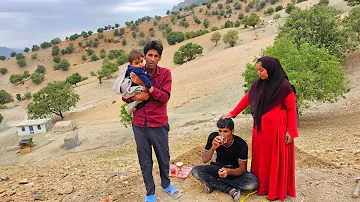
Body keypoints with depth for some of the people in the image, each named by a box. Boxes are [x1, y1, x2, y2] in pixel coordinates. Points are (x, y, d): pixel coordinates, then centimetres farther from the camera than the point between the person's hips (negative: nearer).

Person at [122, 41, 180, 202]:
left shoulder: (165, 73, -3)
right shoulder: (136, 73, 0)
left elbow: (165, 97, -14)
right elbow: (125, 96, 5)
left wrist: (145, 84, -23)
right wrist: (135, 97, -17)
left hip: (159, 124, -1)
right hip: (139, 124, 1)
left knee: (164, 157, 14)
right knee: (145, 160, 11)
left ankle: (166, 184, 41)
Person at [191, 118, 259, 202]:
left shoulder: (241, 144, -22)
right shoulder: (213, 137, -18)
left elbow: (242, 168, -16)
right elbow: (204, 160, -13)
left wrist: (228, 171, -37)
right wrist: (213, 148, -34)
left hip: (234, 170, -1)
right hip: (218, 167, 1)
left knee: (253, 183, -31)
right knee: (195, 171, -25)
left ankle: (213, 182, -17)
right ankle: (230, 190, -19)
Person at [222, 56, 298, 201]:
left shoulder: (284, 86, -15)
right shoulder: (259, 83, 2)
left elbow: (291, 109, -10)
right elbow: (247, 99, 10)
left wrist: (290, 132, -11)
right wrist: (233, 114, 9)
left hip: (276, 128, -6)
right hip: (260, 127, 6)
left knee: (276, 158, 7)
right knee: (260, 156, 14)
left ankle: (277, 190, 24)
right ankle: (262, 185, 31)